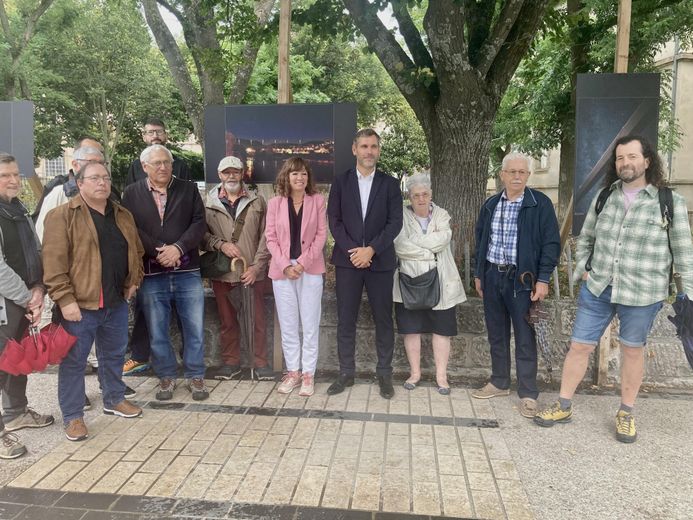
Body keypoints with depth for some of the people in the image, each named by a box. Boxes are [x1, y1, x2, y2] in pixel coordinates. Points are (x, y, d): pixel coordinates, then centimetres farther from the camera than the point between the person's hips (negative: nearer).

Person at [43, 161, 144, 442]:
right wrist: (65, 299, -19)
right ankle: (72, 416, 18)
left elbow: (136, 251, 20)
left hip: (116, 302, 6)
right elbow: (54, 261, -14)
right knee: (74, 361, 5)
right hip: (80, 304, -6)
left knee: (114, 354, 19)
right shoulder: (62, 216, -8)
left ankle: (114, 399, 37)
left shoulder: (123, 216, 11)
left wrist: (133, 282, 9)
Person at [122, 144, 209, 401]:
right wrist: (157, 251, -15)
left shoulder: (189, 189, 7)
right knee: (157, 331, 9)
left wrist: (177, 248, -14)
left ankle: (195, 376, 21)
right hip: (150, 274, 0)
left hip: (187, 272, 1)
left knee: (195, 328, 6)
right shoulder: (132, 193, 5)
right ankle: (166, 376, 26)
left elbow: (199, 223, -1)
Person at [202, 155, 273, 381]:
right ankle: (230, 362, 24)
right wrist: (221, 244, -13)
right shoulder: (209, 204, 6)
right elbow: (202, 234, 4)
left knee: (257, 319, 4)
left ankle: (260, 363, 16)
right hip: (221, 272, 1)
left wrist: (257, 266, -7)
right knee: (227, 321, 11)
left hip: (252, 272, 0)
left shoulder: (257, 202, 5)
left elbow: (265, 237, 1)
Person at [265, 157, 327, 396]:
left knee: (310, 324, 2)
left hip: (310, 269, -1)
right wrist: (285, 265, -10)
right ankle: (293, 371, 20)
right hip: (282, 269, 1)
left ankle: (308, 373, 12)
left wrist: (303, 262, -11)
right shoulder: (275, 203, 5)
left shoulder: (317, 200, 3)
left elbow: (321, 234, -1)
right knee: (287, 325, 7)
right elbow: (271, 238, 2)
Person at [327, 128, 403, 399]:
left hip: (380, 261, 0)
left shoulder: (390, 183, 5)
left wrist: (371, 249, -14)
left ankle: (384, 373, 18)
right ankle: (346, 372, 17)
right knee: (345, 319, 5)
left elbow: (395, 222, -3)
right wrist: (352, 251, -11)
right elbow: (334, 220, 1)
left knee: (383, 319, 5)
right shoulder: (341, 182, 6)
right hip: (348, 260, 1)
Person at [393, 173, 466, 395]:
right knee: (411, 328, 6)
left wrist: (415, 241, -13)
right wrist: (430, 253, -13)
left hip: (440, 282, 1)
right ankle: (415, 372, 21)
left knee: (441, 329, 4)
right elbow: (400, 245, -15)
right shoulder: (402, 216, -1)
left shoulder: (441, 215, 5)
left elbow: (444, 238, -13)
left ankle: (441, 375, 15)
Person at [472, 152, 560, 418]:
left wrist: (543, 279, -13)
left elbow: (551, 244, -7)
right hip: (492, 276, 5)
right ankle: (499, 383, 28)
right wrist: (478, 274, 13)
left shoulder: (540, 204, -5)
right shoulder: (490, 204, 9)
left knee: (525, 338, 1)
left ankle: (528, 394, 12)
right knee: (496, 335, 13)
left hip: (522, 279, -5)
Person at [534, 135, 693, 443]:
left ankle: (626, 414, 30)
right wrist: (582, 268, 6)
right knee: (579, 346, 7)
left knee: (632, 350, 11)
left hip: (642, 295, -3)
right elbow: (585, 238, 17)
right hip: (597, 290, 3)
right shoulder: (603, 198, 5)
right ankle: (564, 406, 23)